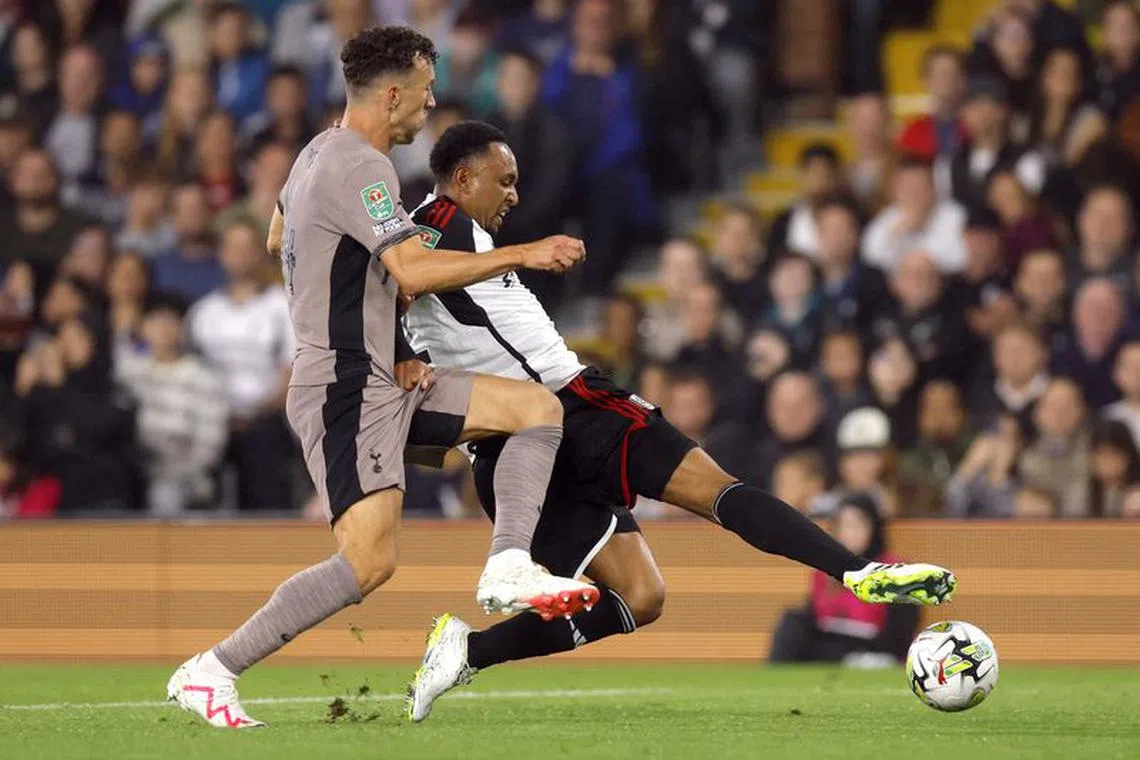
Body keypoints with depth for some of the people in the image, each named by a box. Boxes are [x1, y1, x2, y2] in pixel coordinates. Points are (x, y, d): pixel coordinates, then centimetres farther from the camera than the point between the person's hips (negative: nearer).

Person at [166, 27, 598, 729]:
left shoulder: (320, 152, 15)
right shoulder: (360, 169, -17)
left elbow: (278, 240, 32)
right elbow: (413, 271, -27)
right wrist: (523, 255, -22)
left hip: (384, 382, 11)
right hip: (346, 389, -11)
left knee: (538, 408, 4)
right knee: (369, 561, -20)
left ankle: (508, 568, -11)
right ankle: (208, 673, -14)